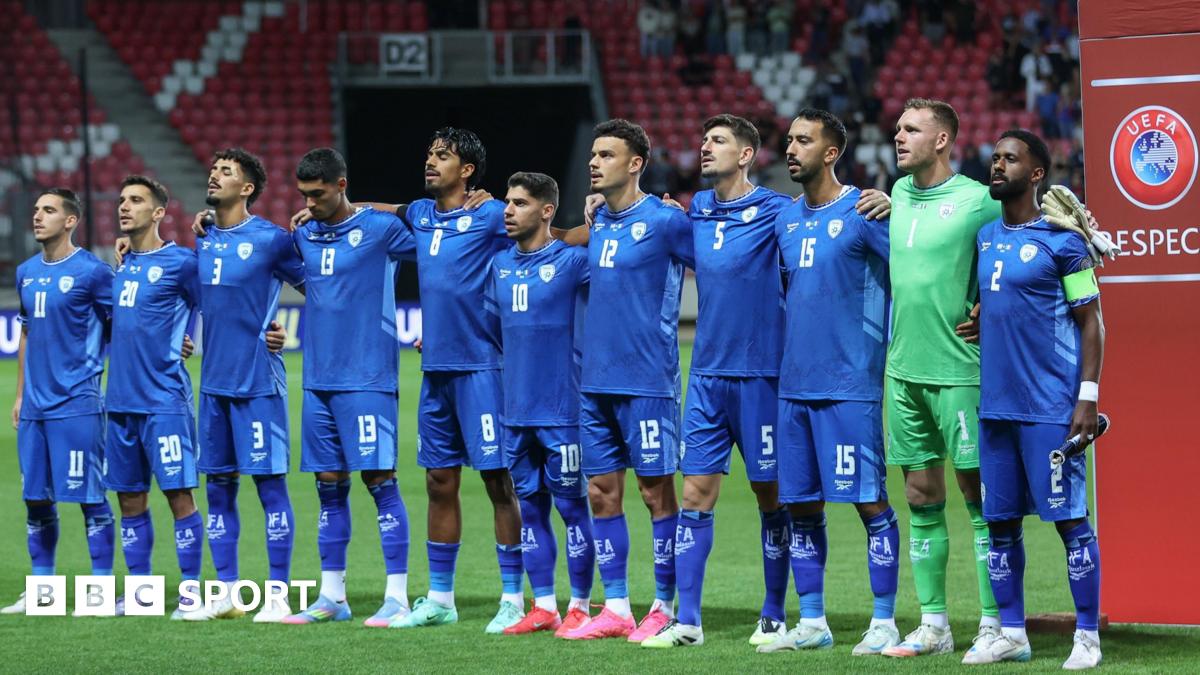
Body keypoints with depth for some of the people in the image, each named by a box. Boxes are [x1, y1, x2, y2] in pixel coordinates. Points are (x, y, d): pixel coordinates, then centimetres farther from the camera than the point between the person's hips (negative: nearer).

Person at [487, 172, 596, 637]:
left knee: (571, 505, -1)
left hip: (561, 409, -6)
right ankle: (543, 606, 15)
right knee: (529, 507, 9)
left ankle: (579, 607, 6)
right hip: (516, 409, 6)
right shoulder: (499, 265, 11)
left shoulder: (571, 260, -7)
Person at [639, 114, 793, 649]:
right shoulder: (694, 210, 10)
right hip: (707, 374, 5)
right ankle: (687, 621, 3)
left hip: (759, 375, -5)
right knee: (695, 493, 1)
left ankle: (774, 615, 14)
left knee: (770, 494, 4)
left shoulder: (773, 211, -7)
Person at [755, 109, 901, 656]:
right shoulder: (785, 219, 13)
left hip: (851, 384, -7)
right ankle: (812, 623, 16)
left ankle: (884, 622, 1)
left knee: (870, 502, -4)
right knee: (800, 505, 8)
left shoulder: (862, 212, -7)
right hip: (794, 385, 7)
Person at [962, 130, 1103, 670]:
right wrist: (979, 317, 7)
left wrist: (1088, 398, -12)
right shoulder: (985, 236, 12)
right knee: (1000, 523, 9)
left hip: (1051, 408, -7)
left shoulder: (1061, 240, -6)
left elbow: (1091, 322, -6)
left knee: (1071, 520, -4)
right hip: (995, 404, 7)